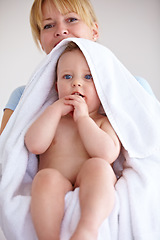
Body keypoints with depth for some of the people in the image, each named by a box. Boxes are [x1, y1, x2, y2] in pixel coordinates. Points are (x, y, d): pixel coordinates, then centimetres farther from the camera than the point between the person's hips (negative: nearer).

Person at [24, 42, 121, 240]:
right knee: (46, 177, -31)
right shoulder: (50, 118, 18)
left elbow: (108, 155, -10)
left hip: (92, 195, 0)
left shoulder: (105, 122, 11)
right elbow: (35, 145, -3)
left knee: (97, 166, -31)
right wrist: (56, 109, 0)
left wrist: (83, 118, -6)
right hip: (55, 197, 1)